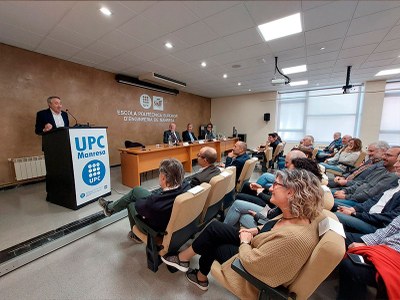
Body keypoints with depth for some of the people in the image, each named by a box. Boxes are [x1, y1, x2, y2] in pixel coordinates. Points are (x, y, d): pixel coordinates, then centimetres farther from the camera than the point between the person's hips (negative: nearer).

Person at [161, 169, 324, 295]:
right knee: (214, 228, 4)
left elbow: (251, 261, -32)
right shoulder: (301, 215, -12)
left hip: (256, 271, -7)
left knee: (211, 244, 3)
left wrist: (244, 242, -14)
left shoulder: (294, 237, -39)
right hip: (256, 248, 7)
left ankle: (183, 258, 32)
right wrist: (257, 229, -1)